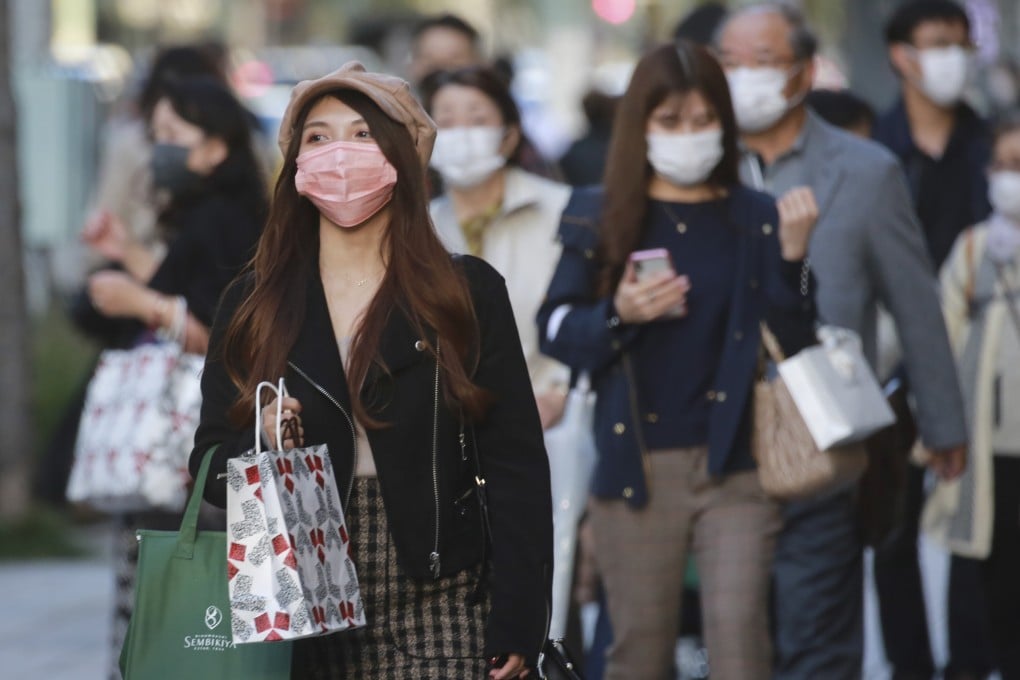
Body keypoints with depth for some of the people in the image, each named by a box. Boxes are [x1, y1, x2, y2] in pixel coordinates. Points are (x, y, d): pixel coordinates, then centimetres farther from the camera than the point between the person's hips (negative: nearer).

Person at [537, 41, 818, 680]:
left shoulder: (756, 218, 3)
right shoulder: (600, 219, 4)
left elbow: (800, 343, -2)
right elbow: (555, 330, 3)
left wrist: (791, 259, -17)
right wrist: (617, 315, -16)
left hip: (734, 464, -1)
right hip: (634, 465, 1)